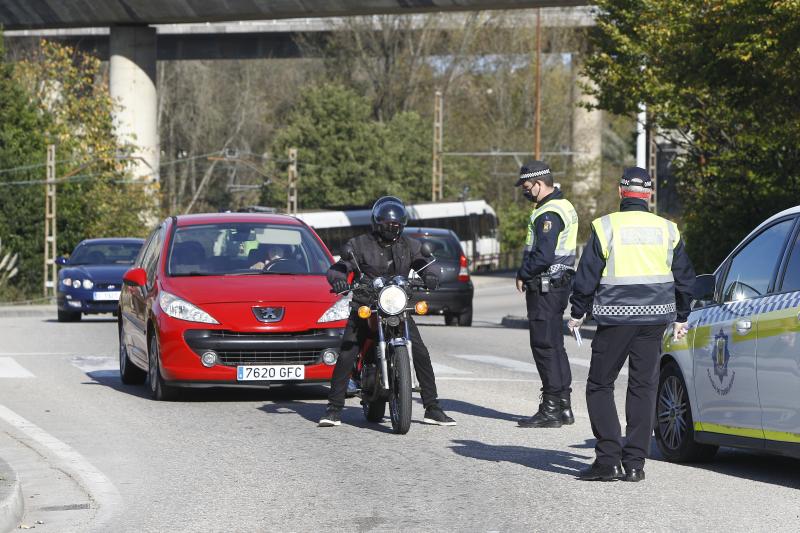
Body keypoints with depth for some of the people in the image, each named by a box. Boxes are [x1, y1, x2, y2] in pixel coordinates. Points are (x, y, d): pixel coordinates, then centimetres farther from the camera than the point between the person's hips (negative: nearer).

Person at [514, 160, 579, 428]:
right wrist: (527, 274, 15)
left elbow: (543, 256, -25)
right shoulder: (563, 206, 16)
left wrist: (523, 275, -11)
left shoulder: (548, 214, -18)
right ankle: (563, 406, 18)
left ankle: (551, 409, -7)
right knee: (554, 345, 14)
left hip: (545, 286, -11)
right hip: (560, 283, 11)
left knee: (545, 346, -8)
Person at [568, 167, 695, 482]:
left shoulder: (606, 227, -5)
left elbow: (587, 276, -4)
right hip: (655, 318, 4)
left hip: (615, 318, -4)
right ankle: (635, 462, 6)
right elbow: (684, 278, 16)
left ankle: (608, 459, -4)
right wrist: (680, 318, 26)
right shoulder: (667, 230, 8)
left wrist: (577, 313, 7)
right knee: (643, 388, 8)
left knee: (600, 386, 5)